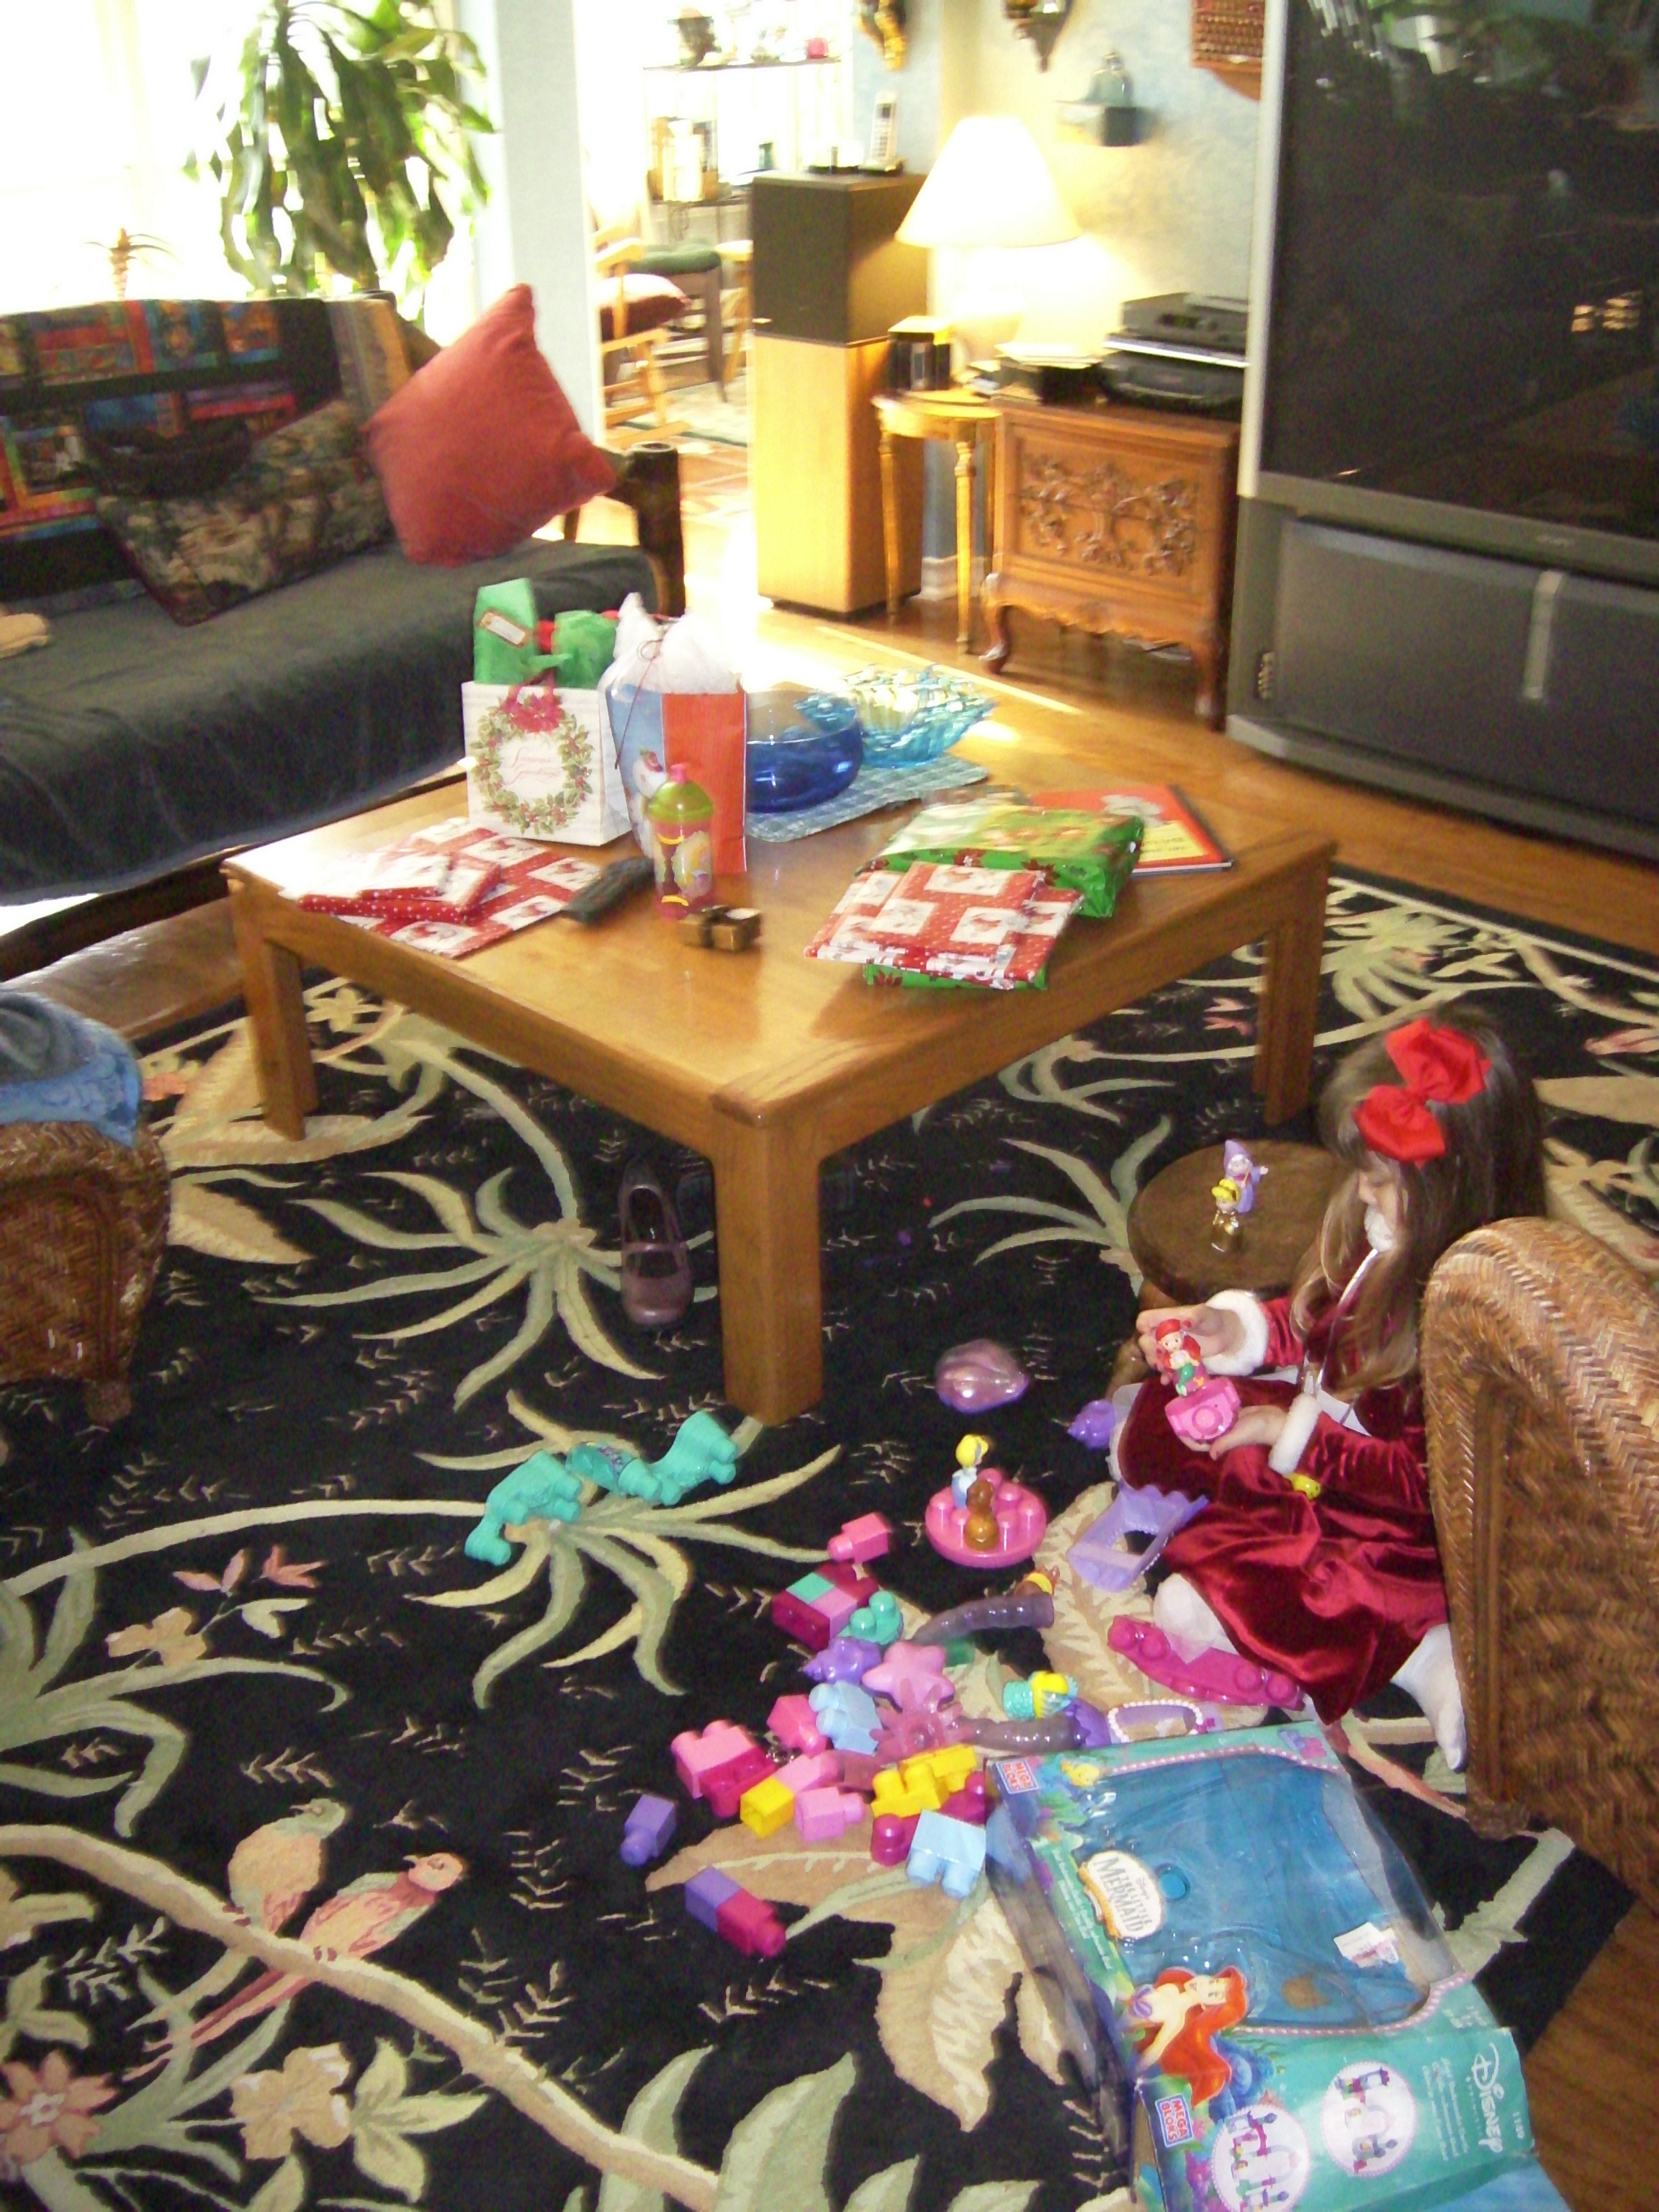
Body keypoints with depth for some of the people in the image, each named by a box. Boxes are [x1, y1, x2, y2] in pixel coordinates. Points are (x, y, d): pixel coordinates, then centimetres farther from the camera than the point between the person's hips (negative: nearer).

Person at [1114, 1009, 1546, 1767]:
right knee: (1149, 1429, 16)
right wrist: (1235, 1328, -5)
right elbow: (1321, 1319, 11)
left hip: (1388, 1528, -9)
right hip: (1319, 1433, 9)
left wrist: (1293, 1436, -23)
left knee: (1189, 1610, -19)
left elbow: (1427, 1483, -27)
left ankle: (1414, 1651, -11)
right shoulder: (1393, 1237, -9)